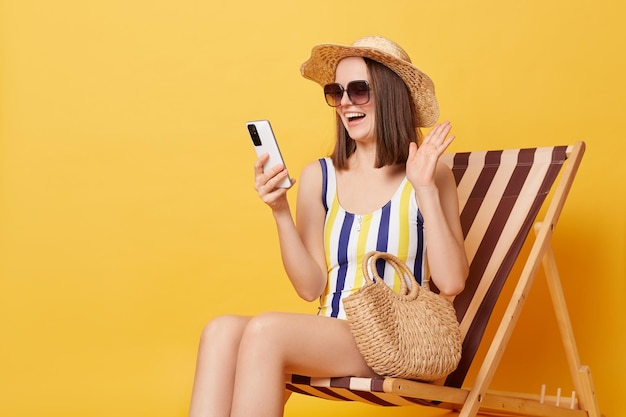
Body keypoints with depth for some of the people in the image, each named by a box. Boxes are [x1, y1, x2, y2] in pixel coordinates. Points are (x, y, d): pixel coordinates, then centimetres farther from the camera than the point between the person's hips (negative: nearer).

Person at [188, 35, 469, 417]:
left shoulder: (430, 176, 1)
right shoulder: (319, 177, 10)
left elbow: (451, 282, -8)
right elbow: (311, 287, 5)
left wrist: (426, 190, -12)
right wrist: (281, 212, -7)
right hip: (329, 338, 4)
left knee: (264, 331, -28)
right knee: (222, 331, -26)